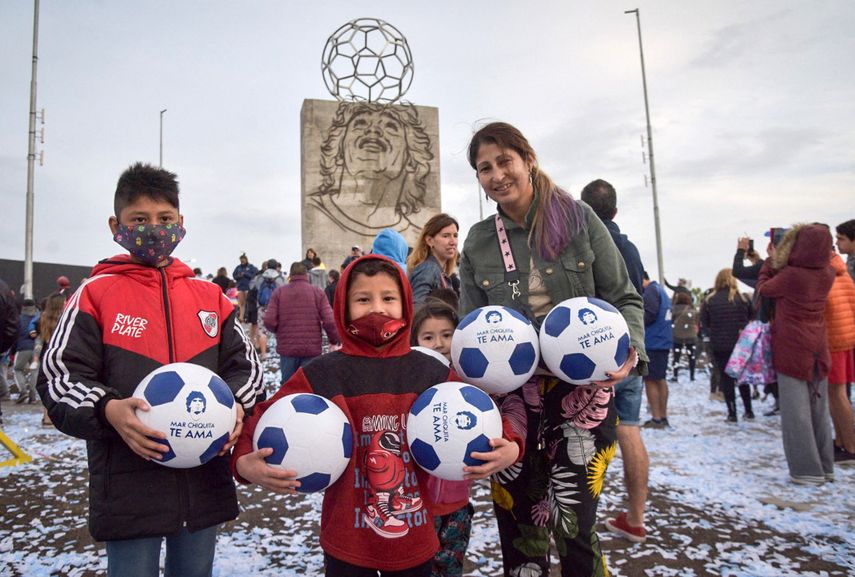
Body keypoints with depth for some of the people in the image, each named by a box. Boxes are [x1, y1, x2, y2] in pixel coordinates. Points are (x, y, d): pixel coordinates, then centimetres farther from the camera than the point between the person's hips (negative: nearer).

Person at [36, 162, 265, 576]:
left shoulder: (211, 298, 6)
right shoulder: (96, 294, -2)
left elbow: (244, 364, 8)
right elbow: (58, 376, -5)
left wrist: (237, 404, -12)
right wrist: (107, 410, -23)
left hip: (204, 484, 3)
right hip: (128, 489, -3)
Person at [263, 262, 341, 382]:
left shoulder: (279, 292, 2)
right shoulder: (317, 292, -1)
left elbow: (269, 321, -7)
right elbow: (329, 321, -9)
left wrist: (279, 331, 14)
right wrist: (334, 340, 6)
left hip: (287, 349, 1)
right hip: (312, 349, -1)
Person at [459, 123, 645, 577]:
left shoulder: (578, 218, -2)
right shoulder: (477, 242, 5)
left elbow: (623, 299, 3)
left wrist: (629, 349, -15)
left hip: (583, 387, -2)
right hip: (515, 395, 2)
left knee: (572, 525, -5)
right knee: (521, 529, 10)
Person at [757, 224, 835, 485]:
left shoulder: (791, 275, -18)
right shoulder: (828, 274, -2)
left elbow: (763, 288, 0)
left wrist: (770, 260, 13)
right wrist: (776, 262, 10)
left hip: (792, 350, -6)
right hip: (817, 350, 6)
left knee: (796, 411, 0)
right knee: (819, 409, 14)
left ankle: (808, 470, 4)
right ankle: (825, 466, 23)